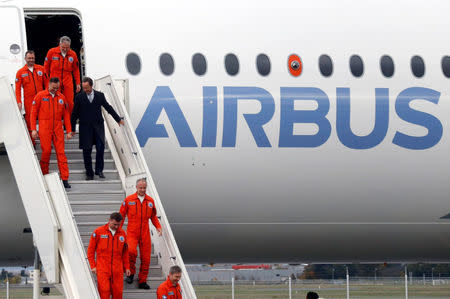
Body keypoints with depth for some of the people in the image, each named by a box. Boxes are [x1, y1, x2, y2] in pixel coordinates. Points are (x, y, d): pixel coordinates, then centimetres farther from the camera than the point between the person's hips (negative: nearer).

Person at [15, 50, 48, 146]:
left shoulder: (41, 69, 8)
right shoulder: (20, 72, 4)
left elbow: (46, 83, 12)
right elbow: (17, 88, 1)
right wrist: (19, 102, -8)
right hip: (28, 101, -1)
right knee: (29, 121, -1)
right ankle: (31, 143, 7)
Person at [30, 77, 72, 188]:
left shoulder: (61, 97, 10)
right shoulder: (40, 96, 2)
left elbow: (66, 115, 13)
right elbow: (33, 113, 2)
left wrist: (69, 131, 8)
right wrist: (33, 129, -4)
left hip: (58, 129, 2)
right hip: (44, 128, -2)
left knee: (61, 152, -4)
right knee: (46, 151, -6)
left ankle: (64, 179, -6)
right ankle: (44, 175, 12)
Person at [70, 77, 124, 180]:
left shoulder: (100, 95, 5)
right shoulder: (79, 97, 1)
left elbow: (108, 108, 16)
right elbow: (74, 114, 6)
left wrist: (118, 119, 22)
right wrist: (72, 128, 6)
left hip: (98, 126, 1)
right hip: (85, 128, -1)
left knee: (100, 147, -11)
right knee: (87, 151, -1)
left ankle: (99, 170, 2)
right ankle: (89, 174, 7)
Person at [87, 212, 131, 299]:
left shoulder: (122, 233, 8)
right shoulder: (98, 232, -2)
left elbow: (125, 252, 16)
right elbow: (91, 250, 3)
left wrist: (126, 267, 14)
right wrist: (93, 266, -2)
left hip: (117, 269, 3)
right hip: (102, 269, -3)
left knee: (118, 292, -1)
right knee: (104, 292, -11)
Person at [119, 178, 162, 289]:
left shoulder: (150, 201, 8)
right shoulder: (129, 200, 0)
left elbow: (153, 216, 18)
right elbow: (122, 215, 6)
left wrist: (158, 227, 3)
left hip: (145, 234, 3)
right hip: (132, 233, -3)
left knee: (145, 258, 3)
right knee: (131, 251, -27)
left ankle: (142, 281, 17)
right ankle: (131, 272, -3)